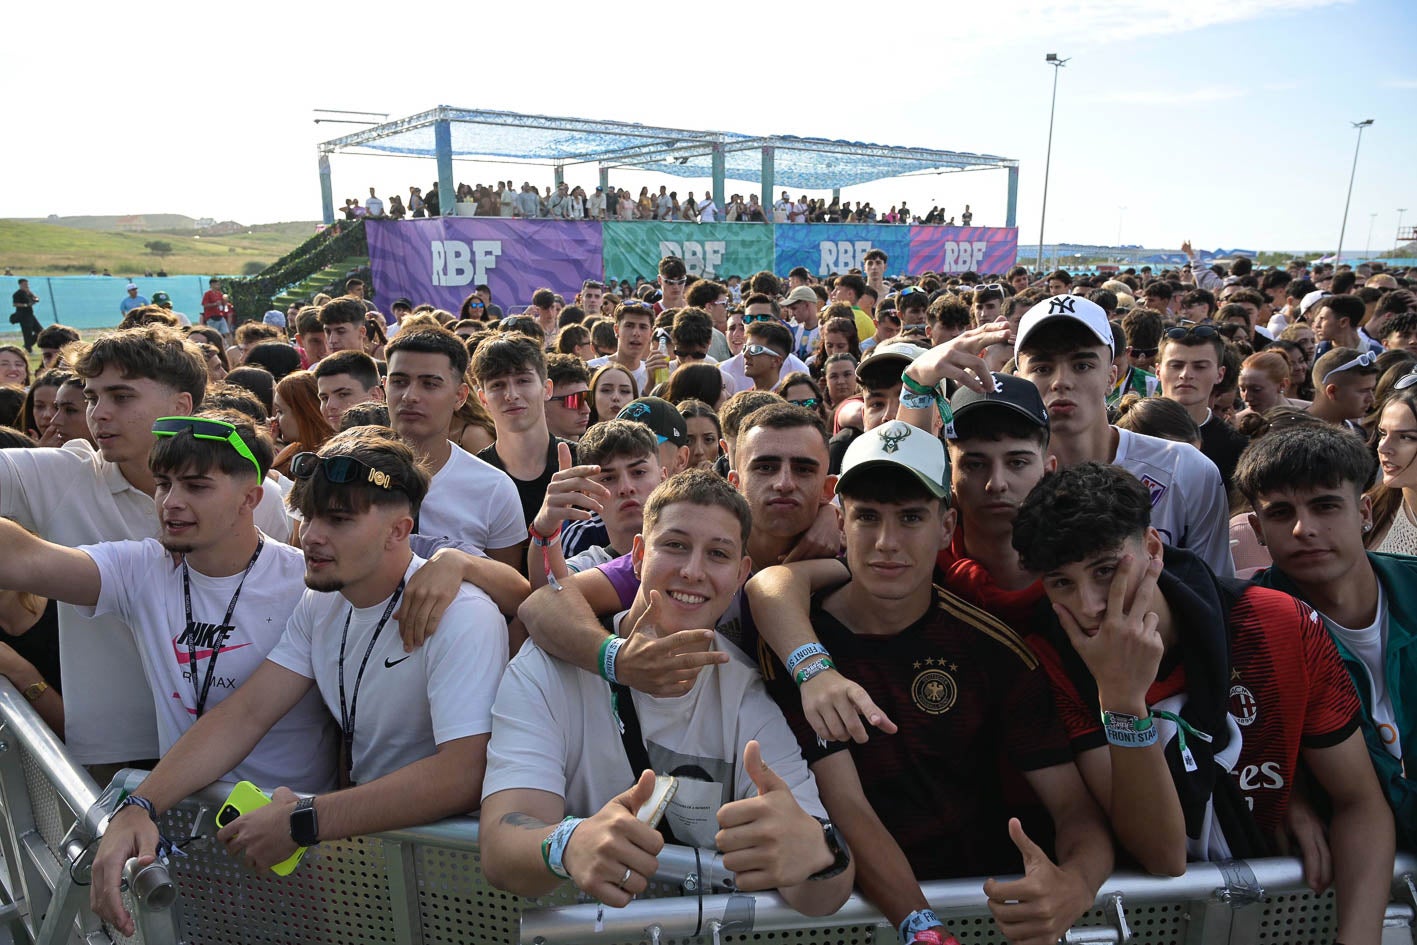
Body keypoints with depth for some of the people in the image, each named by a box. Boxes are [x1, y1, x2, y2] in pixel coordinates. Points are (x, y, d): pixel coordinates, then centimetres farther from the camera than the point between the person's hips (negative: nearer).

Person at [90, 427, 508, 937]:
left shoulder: (462, 618, -23)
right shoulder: (322, 603, 4)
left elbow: (463, 775, -32)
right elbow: (245, 714, 0)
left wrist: (302, 823, -26)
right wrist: (138, 805, -15)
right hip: (362, 832, 6)